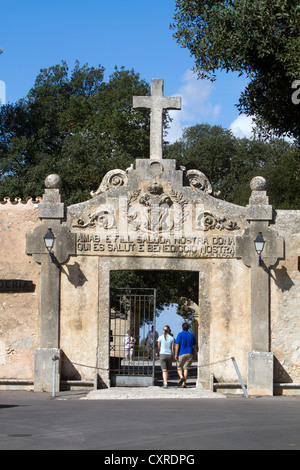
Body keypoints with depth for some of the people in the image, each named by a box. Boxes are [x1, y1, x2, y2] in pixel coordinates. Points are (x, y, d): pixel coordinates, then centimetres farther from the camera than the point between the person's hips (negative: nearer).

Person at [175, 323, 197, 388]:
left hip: (181, 354, -3)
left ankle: (181, 377, -18)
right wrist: (194, 354, 20)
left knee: (179, 368, 9)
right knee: (186, 368, 3)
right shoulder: (192, 335, 8)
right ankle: (184, 383, -1)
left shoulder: (180, 334, -3)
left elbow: (177, 345, -8)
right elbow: (195, 346, 12)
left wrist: (176, 354, -7)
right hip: (189, 353, 3)